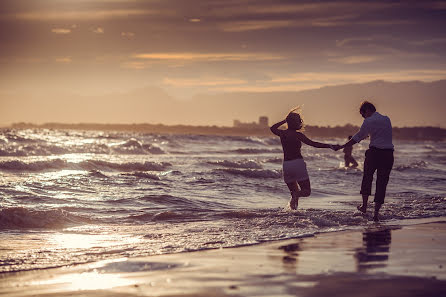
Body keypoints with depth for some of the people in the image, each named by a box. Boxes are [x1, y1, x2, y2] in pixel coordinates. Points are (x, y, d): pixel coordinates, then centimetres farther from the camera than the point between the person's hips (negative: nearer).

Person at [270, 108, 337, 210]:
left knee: (294, 191, 18)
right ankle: (296, 194, -29)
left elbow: (272, 128, 29)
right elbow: (313, 143, -12)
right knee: (307, 191, 2)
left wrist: (285, 120, 28)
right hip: (298, 163, -5)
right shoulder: (298, 135, -6)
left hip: (286, 164, 5)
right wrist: (328, 146, -8)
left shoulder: (282, 133, 7)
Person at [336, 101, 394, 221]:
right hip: (388, 154, 4)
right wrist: (367, 135, 26)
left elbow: (358, 137, -4)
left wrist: (342, 147, 3)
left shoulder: (369, 121, -4)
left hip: (374, 152, -4)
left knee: (367, 177, 18)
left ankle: (364, 206, 20)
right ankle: (376, 213, 0)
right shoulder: (387, 119, 14)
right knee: (382, 182, 4)